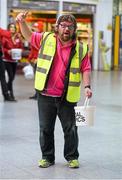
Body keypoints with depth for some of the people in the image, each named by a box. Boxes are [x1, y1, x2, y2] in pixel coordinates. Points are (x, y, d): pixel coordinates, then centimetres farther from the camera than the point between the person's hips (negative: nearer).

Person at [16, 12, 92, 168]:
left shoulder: (81, 48, 2)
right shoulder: (46, 39, 4)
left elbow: (85, 69, 1)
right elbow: (29, 35, 15)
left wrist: (87, 86, -11)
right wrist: (22, 22, -2)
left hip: (67, 97, -1)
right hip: (45, 95, 1)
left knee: (70, 129, 6)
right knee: (45, 128, 10)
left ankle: (72, 157, 22)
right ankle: (47, 157, 24)